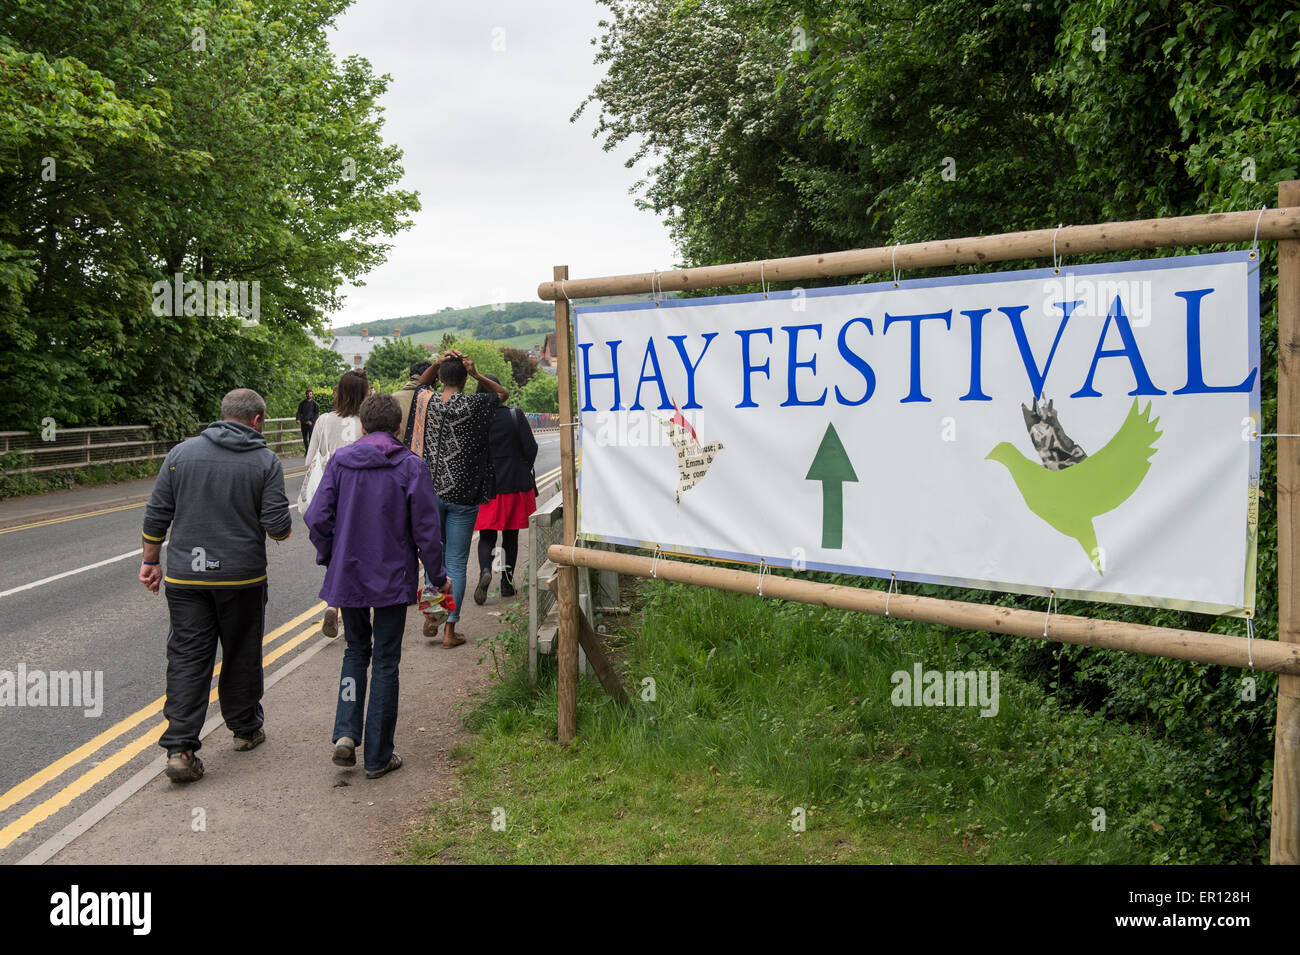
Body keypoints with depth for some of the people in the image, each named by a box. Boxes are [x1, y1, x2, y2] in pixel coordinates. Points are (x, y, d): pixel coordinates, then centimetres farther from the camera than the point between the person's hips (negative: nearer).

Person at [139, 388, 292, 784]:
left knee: (187, 658, 2)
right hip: (242, 577, -2)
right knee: (242, 655, 14)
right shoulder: (266, 461, -5)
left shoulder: (181, 453, 3)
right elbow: (277, 525, -10)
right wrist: (283, 531, 12)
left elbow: (156, 515, 3)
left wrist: (150, 561, 12)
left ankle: (180, 748, -6)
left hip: (185, 576, 2)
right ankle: (246, 729, 28)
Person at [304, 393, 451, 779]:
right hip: (393, 579, -2)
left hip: (347, 575, 2)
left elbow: (317, 518, -4)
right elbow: (426, 529, -8)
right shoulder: (411, 467, -8)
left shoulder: (340, 461, -2)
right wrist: (437, 576, 5)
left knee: (356, 650, 21)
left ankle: (346, 733, 3)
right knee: (386, 661, 7)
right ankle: (378, 757, 12)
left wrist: (329, 557, 14)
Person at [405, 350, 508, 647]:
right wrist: (477, 375, -3)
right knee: (457, 563, 3)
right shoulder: (473, 404, -10)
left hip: (430, 491, 2)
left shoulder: (426, 400, -3)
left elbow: (422, 383, 22)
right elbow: (503, 394, 9)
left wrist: (437, 363, 5)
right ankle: (450, 630, 6)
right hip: (462, 494, -2)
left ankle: (432, 613, 12)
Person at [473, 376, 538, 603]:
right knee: (510, 536, 14)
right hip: (515, 486, 1)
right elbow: (530, 449, -7)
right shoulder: (515, 416, -7)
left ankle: (485, 570, -18)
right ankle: (507, 582, 17)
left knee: (486, 536, 9)